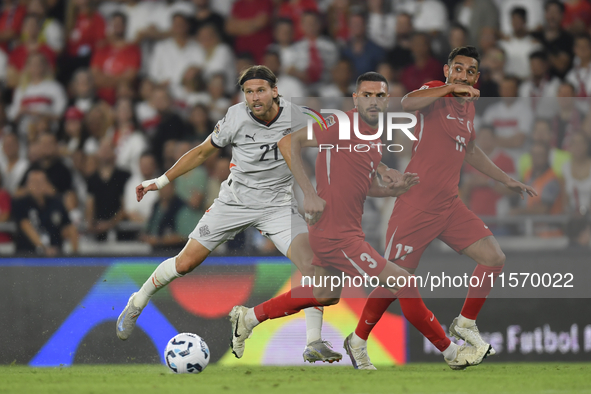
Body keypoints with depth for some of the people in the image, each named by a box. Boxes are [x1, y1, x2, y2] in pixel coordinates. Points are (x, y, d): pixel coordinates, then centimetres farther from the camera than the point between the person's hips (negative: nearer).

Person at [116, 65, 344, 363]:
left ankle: (314, 344, -13)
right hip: (235, 201, 0)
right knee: (186, 262, -1)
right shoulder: (236, 118, -13)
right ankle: (136, 304, 27)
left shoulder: (297, 118, -13)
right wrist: (161, 181, 5)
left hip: (278, 204, 0)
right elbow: (203, 152, 2)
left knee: (311, 265, -21)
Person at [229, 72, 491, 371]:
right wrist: (309, 194, -22)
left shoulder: (373, 137, 11)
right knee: (403, 283, -7)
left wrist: (392, 189, 0)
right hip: (338, 236, -10)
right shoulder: (345, 124, -16)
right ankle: (451, 353, 6)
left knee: (325, 294, 27)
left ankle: (249, 317, 37)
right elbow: (289, 143, -18)